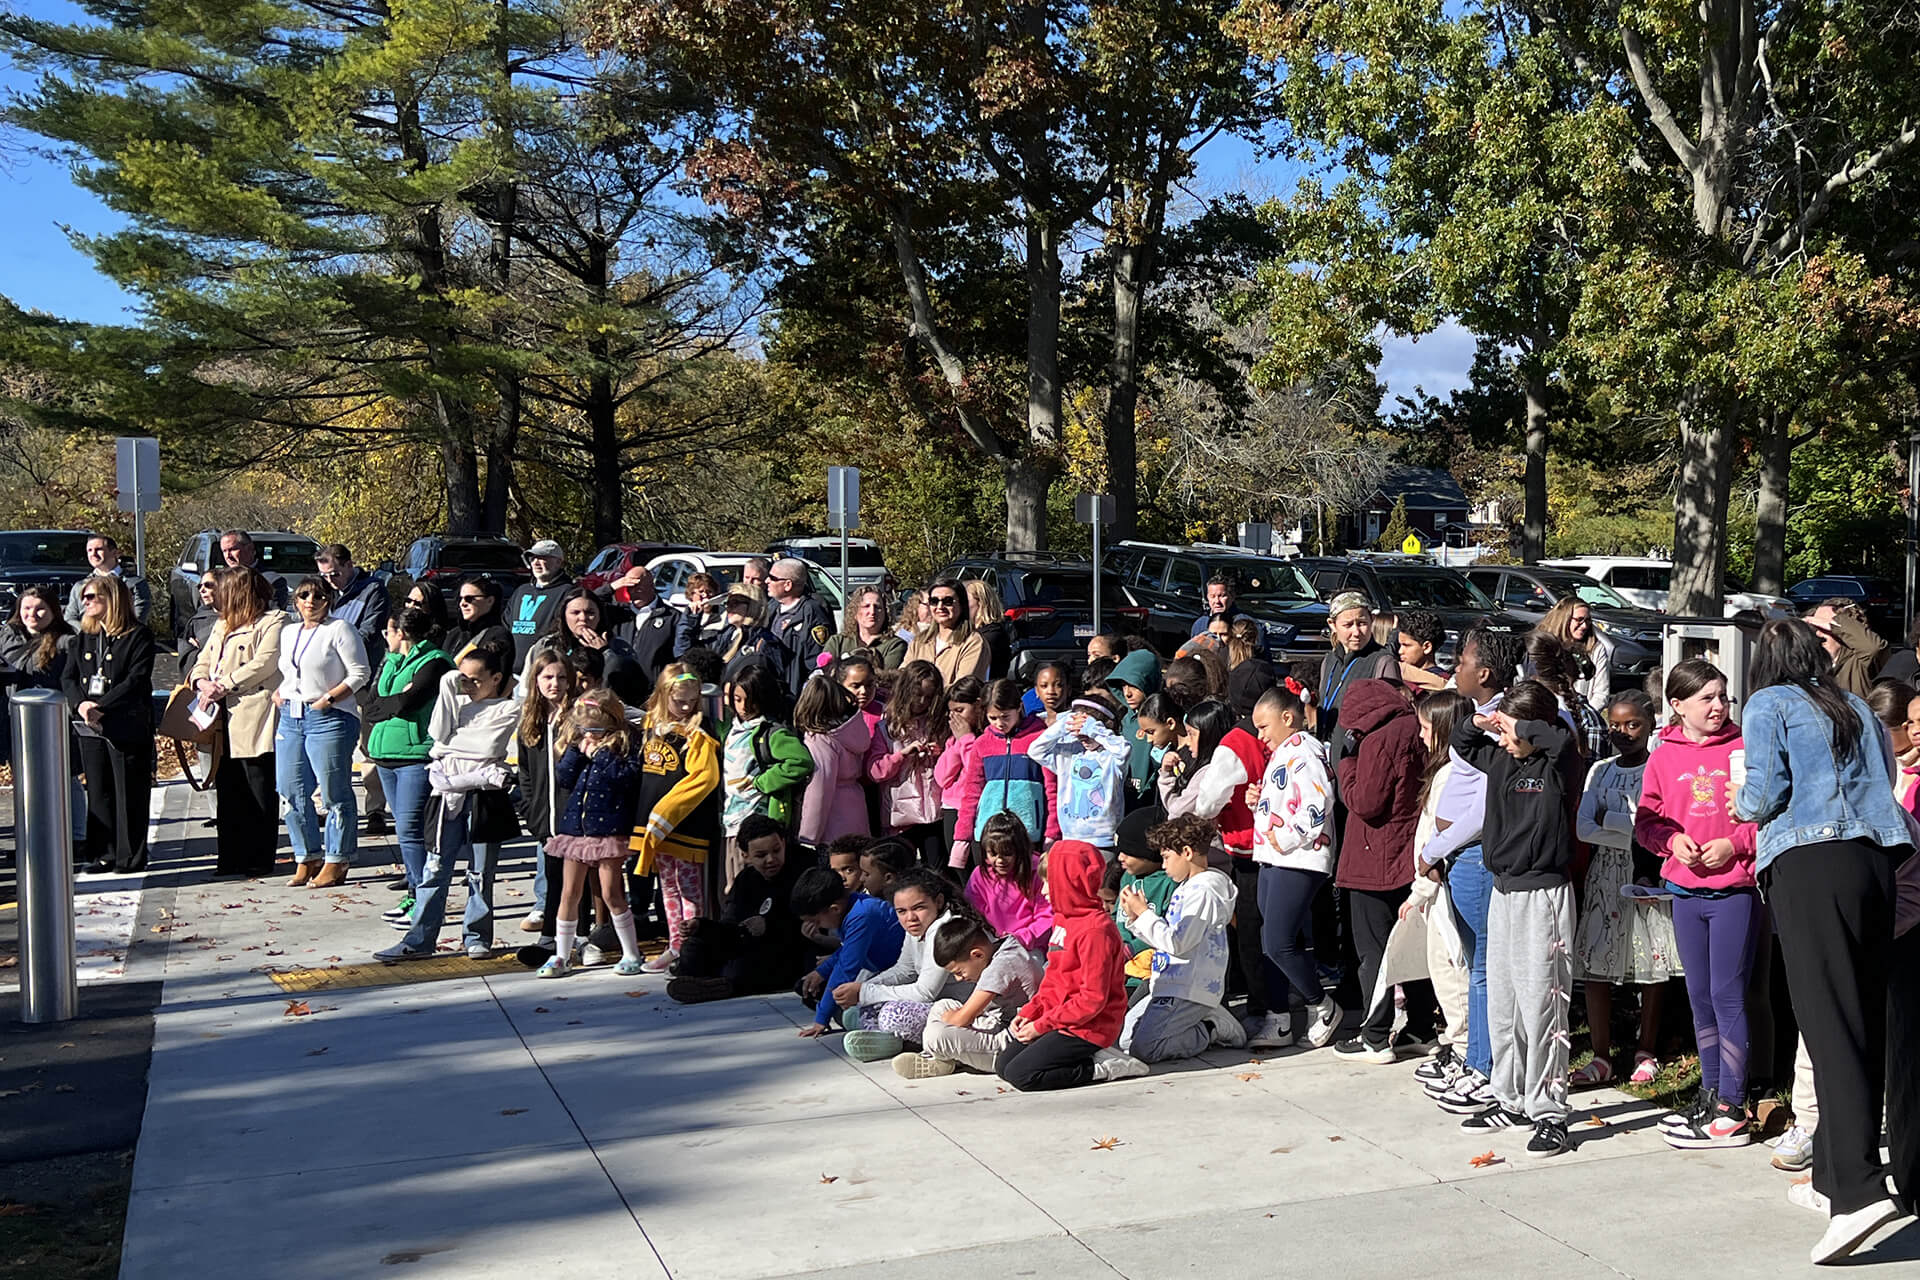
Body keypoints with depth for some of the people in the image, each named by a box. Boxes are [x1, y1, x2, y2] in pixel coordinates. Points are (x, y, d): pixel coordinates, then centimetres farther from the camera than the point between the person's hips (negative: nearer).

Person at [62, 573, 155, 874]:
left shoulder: (138, 635, -5)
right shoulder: (83, 639, 15)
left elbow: (137, 680, -14)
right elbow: (67, 677, 8)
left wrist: (101, 707, -20)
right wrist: (80, 704, -12)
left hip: (128, 727, -6)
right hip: (90, 727, 6)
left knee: (130, 792, -1)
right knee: (99, 792, 9)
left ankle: (131, 856, 7)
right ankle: (103, 854, 17)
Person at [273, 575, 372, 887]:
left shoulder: (339, 630, -3)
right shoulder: (288, 632, 18)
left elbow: (359, 674, -9)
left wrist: (328, 698, -17)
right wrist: (278, 693, 10)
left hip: (329, 718, -7)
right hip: (290, 718, 7)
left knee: (335, 793, -2)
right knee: (291, 792, 6)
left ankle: (336, 862, 6)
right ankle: (307, 858, 17)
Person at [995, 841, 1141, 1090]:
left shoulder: (1095, 929, -21)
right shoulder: (1064, 919, 11)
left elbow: (1092, 999, -23)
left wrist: (1041, 1024, -17)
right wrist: (1029, 1012, 3)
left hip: (1088, 1028, -10)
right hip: (1059, 1020, 10)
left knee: (1020, 1074, -17)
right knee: (1002, 1064, 5)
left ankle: (1101, 1069, -8)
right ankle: (1087, 1056, 5)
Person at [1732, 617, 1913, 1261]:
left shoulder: (1768, 705, 6)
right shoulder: (1856, 707, 22)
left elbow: (1766, 791, -4)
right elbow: (1885, 783, 19)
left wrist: (1741, 804, 17)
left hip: (1811, 862, -6)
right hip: (1878, 862, 6)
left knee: (1830, 1022, -12)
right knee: (1865, 1021, 9)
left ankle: (1859, 1189, -22)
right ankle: (1834, 1173, 17)